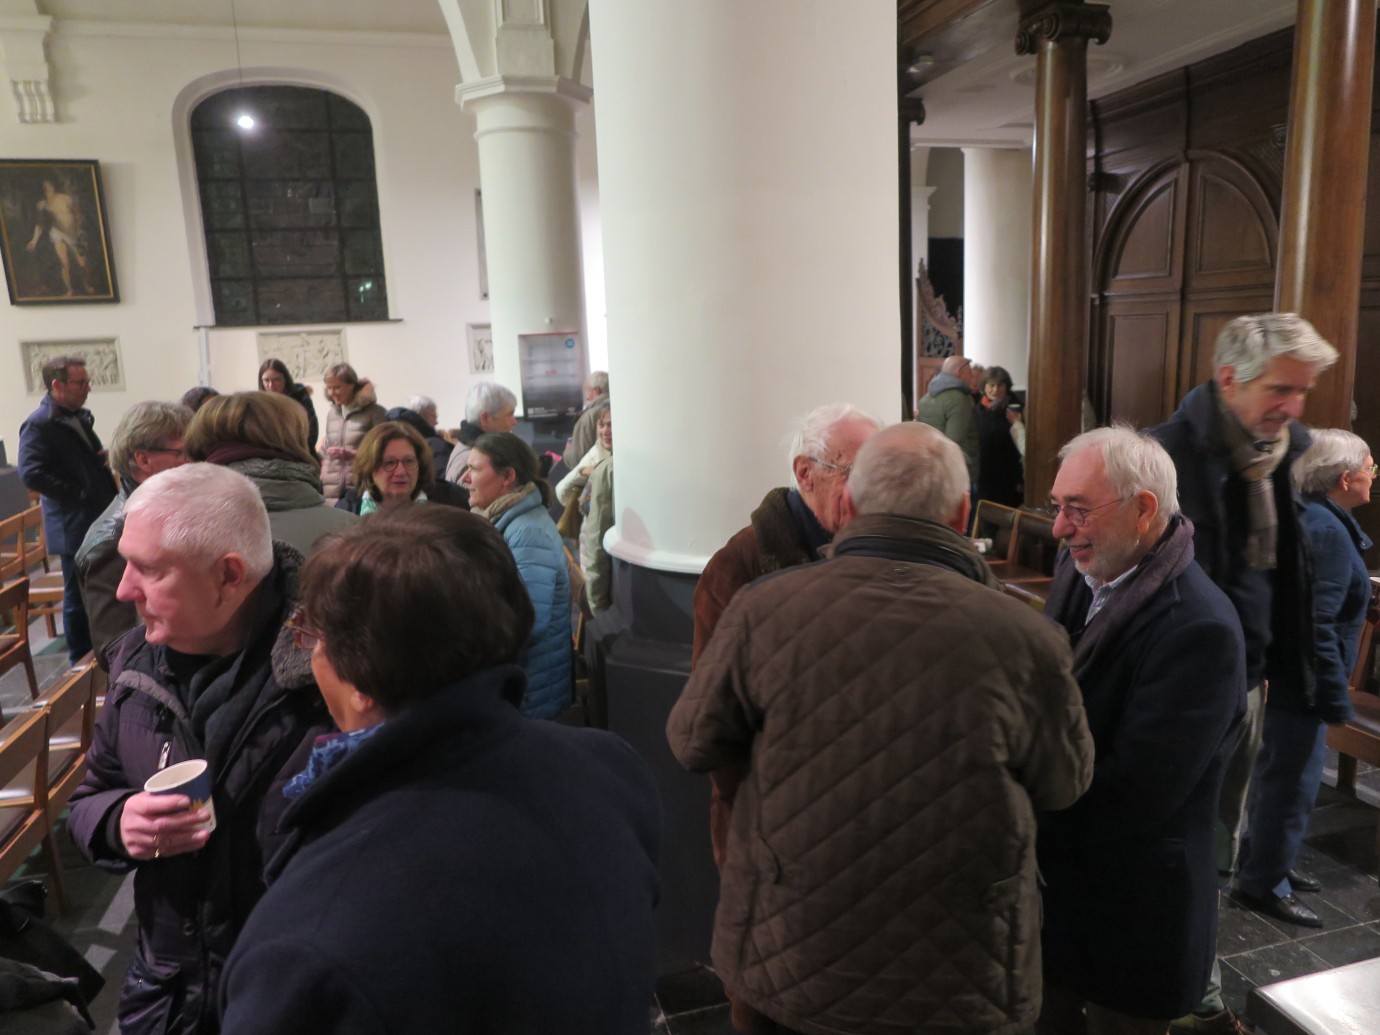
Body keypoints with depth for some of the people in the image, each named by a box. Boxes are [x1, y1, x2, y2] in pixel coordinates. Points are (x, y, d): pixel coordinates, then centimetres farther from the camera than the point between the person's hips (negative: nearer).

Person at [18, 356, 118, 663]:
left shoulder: (80, 416, 13)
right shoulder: (39, 424, -14)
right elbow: (31, 474, -25)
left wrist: (106, 458, 4)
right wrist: (79, 494, -19)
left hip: (100, 519, 8)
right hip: (74, 526, -8)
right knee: (79, 597, 4)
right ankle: (82, 661, 18)